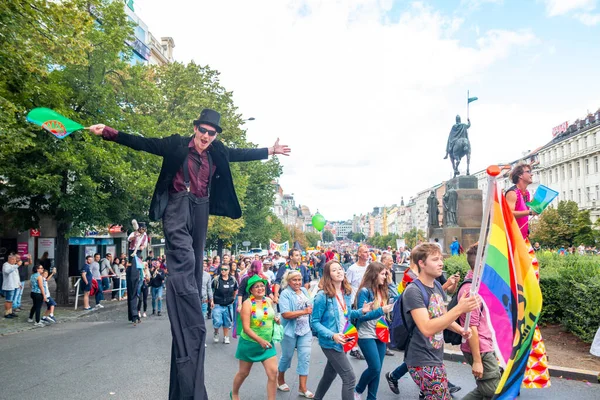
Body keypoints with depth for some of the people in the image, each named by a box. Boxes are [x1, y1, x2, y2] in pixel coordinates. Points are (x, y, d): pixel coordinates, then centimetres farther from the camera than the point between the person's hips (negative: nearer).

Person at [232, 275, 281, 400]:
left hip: (268, 343, 4)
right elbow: (246, 328, -24)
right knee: (243, 373, 16)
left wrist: (275, 319, -3)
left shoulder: (269, 301, -1)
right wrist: (260, 340, -35)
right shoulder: (247, 304, -18)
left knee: (273, 373, -7)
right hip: (250, 343, -4)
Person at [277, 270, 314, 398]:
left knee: (305, 357, 0)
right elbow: (285, 314, -25)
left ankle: (302, 388, 10)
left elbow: (309, 307, 18)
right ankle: (280, 379, 38)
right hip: (290, 330, -5)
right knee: (287, 356, 13)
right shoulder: (285, 294, -16)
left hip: (305, 330, 5)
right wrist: (304, 312, -27)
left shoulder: (304, 291, 5)